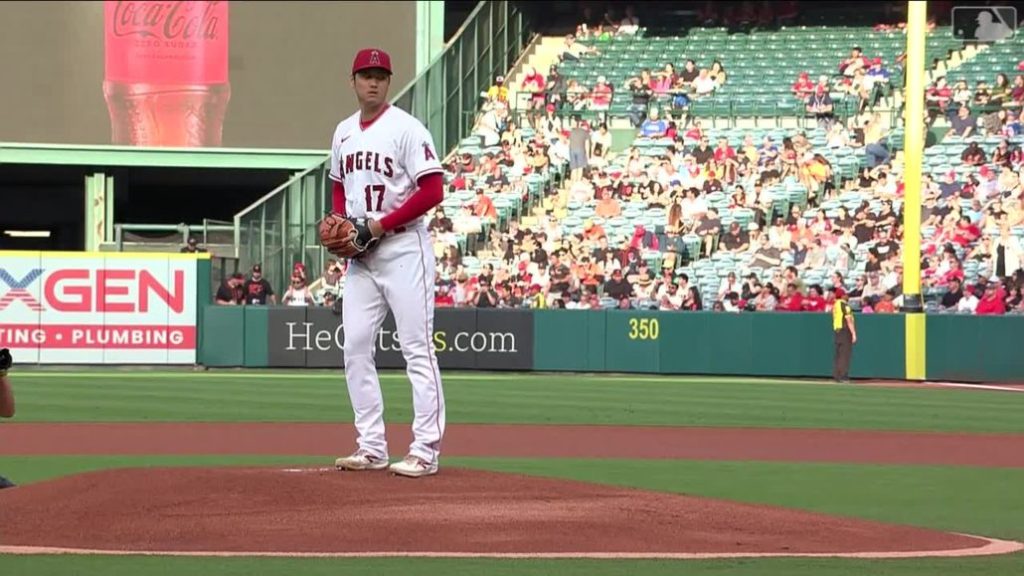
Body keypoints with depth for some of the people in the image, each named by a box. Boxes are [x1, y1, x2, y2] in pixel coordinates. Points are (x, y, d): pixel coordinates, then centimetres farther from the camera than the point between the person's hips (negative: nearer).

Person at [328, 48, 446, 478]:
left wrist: (382, 224, -17)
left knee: (417, 349, -7)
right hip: (361, 253, 8)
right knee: (355, 348, 5)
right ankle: (371, 447, 11)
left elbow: (432, 191, -15)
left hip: (403, 247, -8)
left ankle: (425, 451, -7)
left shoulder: (406, 129, -9)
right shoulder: (344, 132, 13)